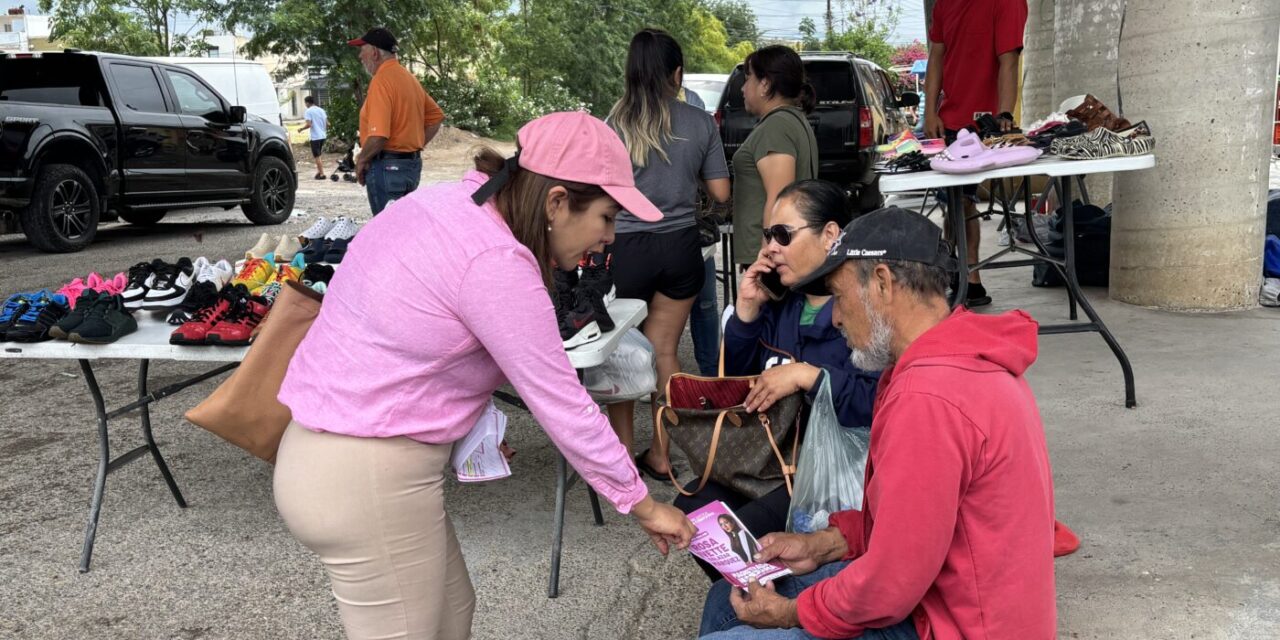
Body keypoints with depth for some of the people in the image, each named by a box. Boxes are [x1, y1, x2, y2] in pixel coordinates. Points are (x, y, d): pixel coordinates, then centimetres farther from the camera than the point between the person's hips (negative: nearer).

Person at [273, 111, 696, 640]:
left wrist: (465, 422, 5)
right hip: (367, 478, -9)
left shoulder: (453, 202, 4)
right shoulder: (495, 261, -24)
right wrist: (643, 505, -7)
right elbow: (564, 407, -19)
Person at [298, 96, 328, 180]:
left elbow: (309, 124, -18)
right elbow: (327, 124, 8)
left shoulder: (308, 111, -8)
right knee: (317, 155, 19)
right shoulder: (321, 110, 10)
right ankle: (319, 171, 19)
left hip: (315, 137, -7)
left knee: (317, 156, 0)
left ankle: (322, 174, -2)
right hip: (322, 136, 7)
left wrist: (301, 129, -2)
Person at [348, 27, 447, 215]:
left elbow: (378, 135, -26)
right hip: (412, 164, 9)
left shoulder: (381, 80, -16)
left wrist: (362, 160, -10)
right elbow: (436, 117, 20)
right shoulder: (408, 77, 12)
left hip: (388, 166, -9)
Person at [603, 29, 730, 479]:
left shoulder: (615, 123, -7)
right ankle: (660, 455, 21)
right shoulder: (700, 123, -1)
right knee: (664, 351, 13)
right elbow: (720, 193, 4)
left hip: (627, 247, -2)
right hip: (681, 246, 3)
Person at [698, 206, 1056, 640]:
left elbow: (890, 587, -24)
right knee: (729, 601, 15)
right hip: (943, 596, 10)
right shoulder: (960, 357, 5)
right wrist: (820, 546, 6)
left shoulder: (927, 397, -28)